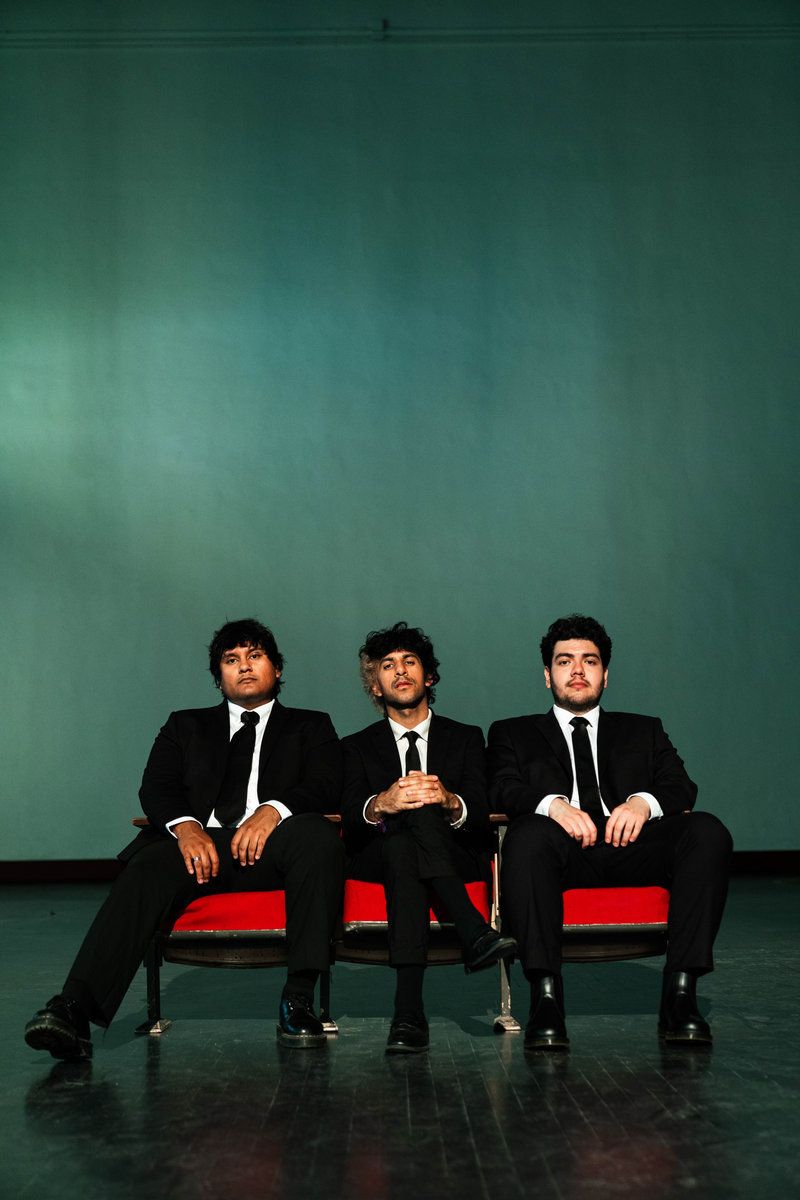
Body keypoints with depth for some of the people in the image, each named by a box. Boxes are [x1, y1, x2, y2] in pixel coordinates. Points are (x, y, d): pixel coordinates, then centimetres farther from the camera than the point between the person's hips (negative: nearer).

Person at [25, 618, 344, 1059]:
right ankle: (74, 1009, -46)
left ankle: (299, 997, -34)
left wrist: (273, 809, -17)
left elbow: (326, 786, 5)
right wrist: (185, 825, -13)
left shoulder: (310, 726, 23)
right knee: (148, 870, -32)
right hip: (201, 843, 1)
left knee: (318, 836, -35)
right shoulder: (186, 726, 27)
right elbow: (155, 787, 11)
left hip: (268, 846, -1)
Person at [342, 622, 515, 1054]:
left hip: (455, 856, 1)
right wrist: (382, 804, -28)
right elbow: (350, 823, -3)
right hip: (378, 857, 0)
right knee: (400, 845, -37)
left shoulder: (465, 738, 16)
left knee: (423, 812, -35)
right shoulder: (357, 747, 16)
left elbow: (482, 819, 0)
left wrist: (449, 802, -25)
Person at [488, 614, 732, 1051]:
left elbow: (682, 787, 13)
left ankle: (679, 992, -31)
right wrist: (552, 803, -18)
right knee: (528, 834, -37)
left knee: (707, 830, -28)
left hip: (630, 845, 2)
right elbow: (502, 790, 5)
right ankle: (545, 995, -39)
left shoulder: (644, 731, 30)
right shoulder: (513, 733, 25)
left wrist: (644, 801, -11)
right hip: (564, 850, -2)